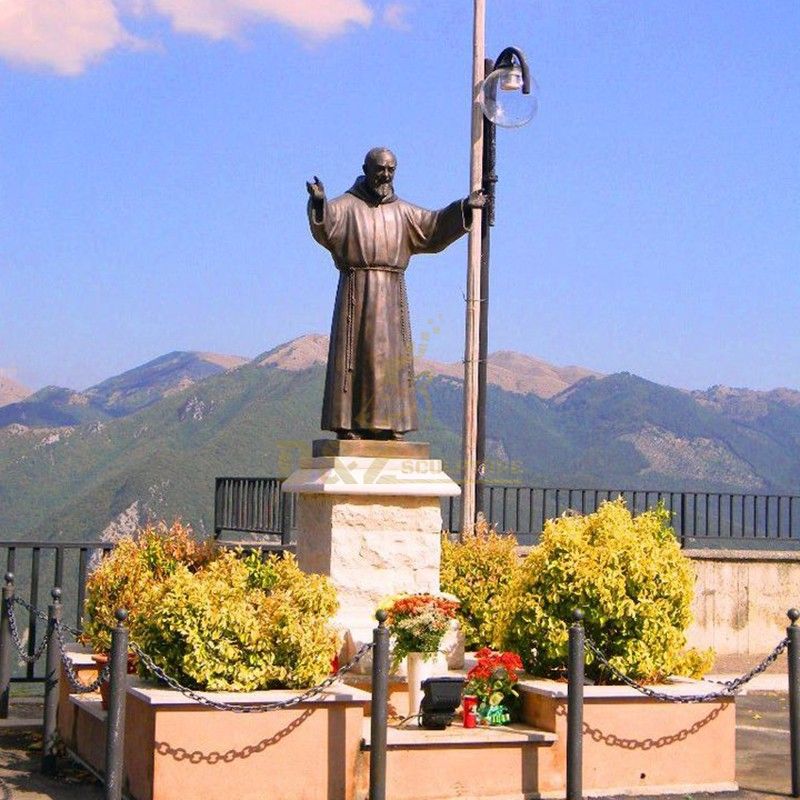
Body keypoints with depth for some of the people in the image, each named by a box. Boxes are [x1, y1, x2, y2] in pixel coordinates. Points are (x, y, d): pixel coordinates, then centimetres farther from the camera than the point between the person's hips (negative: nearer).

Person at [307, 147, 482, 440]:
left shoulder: (402, 211, 17)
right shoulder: (347, 204, 3)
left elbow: (433, 227, 8)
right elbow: (325, 226, -16)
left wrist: (463, 208, -3)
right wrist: (319, 202, -36)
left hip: (392, 294, 4)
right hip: (356, 291, -4)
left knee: (391, 355, 1)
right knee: (354, 354, -7)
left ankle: (387, 424, 3)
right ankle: (348, 424, -8)